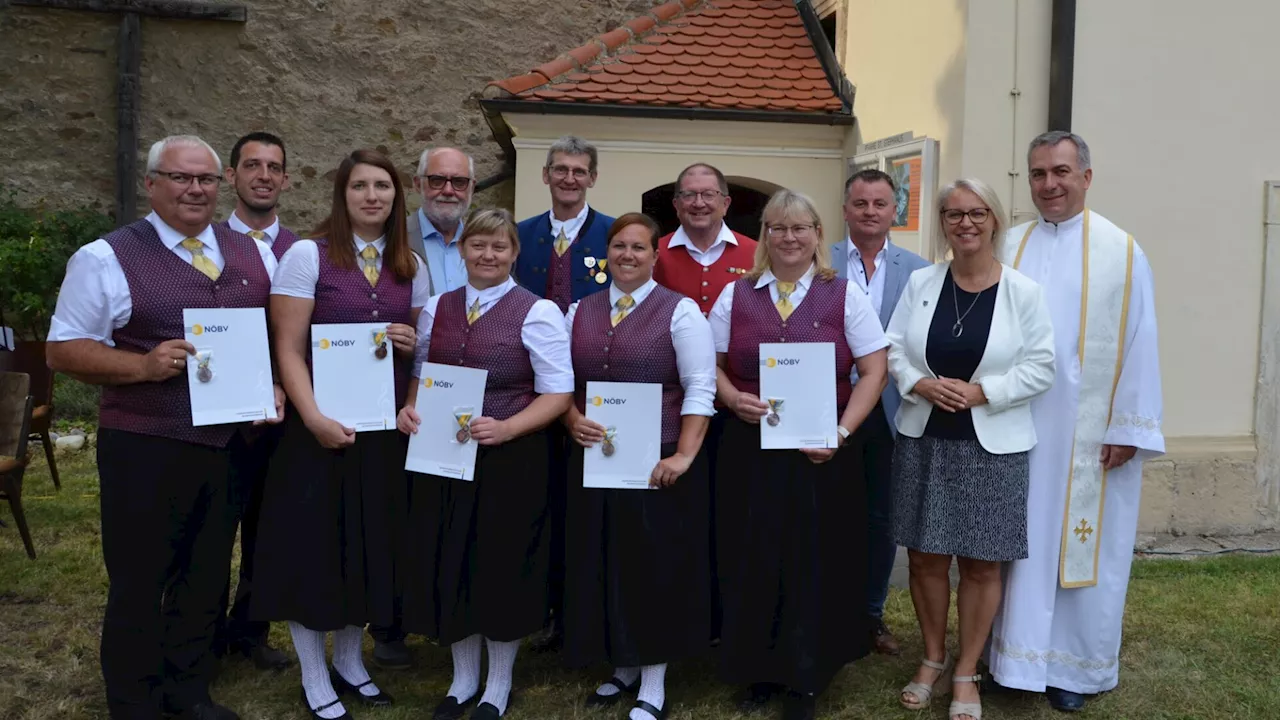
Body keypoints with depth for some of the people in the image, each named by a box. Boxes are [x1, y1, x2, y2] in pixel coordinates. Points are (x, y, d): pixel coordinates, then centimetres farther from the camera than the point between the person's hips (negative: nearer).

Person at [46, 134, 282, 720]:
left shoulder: (254, 254, 8)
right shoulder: (106, 258, -6)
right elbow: (63, 350, -5)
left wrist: (277, 385, -3)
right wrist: (143, 366, -21)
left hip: (230, 443, 5)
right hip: (145, 448, -4)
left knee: (207, 577, 17)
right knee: (140, 583, 8)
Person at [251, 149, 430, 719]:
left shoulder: (411, 266, 7)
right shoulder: (308, 254, -6)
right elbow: (289, 349, -10)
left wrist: (412, 345, -8)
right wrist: (314, 418, -20)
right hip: (322, 427, -4)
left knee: (370, 543, 13)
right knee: (312, 544, 4)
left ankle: (349, 662, 32)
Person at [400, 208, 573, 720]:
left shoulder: (537, 312, -7)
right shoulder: (436, 309, 9)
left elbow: (559, 393, -10)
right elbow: (420, 374, 18)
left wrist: (506, 429, -23)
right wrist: (410, 409, -4)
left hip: (512, 461, -4)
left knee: (502, 569, 8)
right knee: (449, 566, 12)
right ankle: (463, 679, 34)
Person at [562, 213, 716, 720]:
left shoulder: (680, 311, -4)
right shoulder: (579, 312, 10)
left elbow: (700, 388, -9)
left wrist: (684, 456, -16)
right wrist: (573, 421, -8)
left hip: (659, 462, -4)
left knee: (656, 568, 4)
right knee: (603, 566, 11)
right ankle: (622, 668, 30)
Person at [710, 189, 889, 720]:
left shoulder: (846, 296, 1)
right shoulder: (735, 296, 6)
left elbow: (874, 371, -2)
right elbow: (712, 366, 8)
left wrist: (841, 431, -13)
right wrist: (733, 399, -12)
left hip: (821, 452, -1)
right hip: (750, 449, 2)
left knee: (813, 562, 6)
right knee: (753, 560, 8)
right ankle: (758, 669, 25)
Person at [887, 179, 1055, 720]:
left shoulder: (1023, 291, -5)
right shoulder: (920, 283, 2)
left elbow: (1040, 368, -5)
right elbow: (892, 349, 4)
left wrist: (981, 392, -17)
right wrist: (920, 385, -14)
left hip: (992, 446, -2)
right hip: (923, 440, 2)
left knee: (980, 564, 7)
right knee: (925, 557, 10)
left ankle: (966, 674, 25)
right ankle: (933, 659, 31)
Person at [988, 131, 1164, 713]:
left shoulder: (1121, 252, -3)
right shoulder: (1009, 248, 5)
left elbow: (1139, 346, -4)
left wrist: (1130, 428, -8)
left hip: (1088, 433, -2)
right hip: (1015, 426, 2)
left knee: (1081, 548, 8)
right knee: (1022, 541, 10)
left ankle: (1074, 666, 23)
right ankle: (1019, 656, 23)